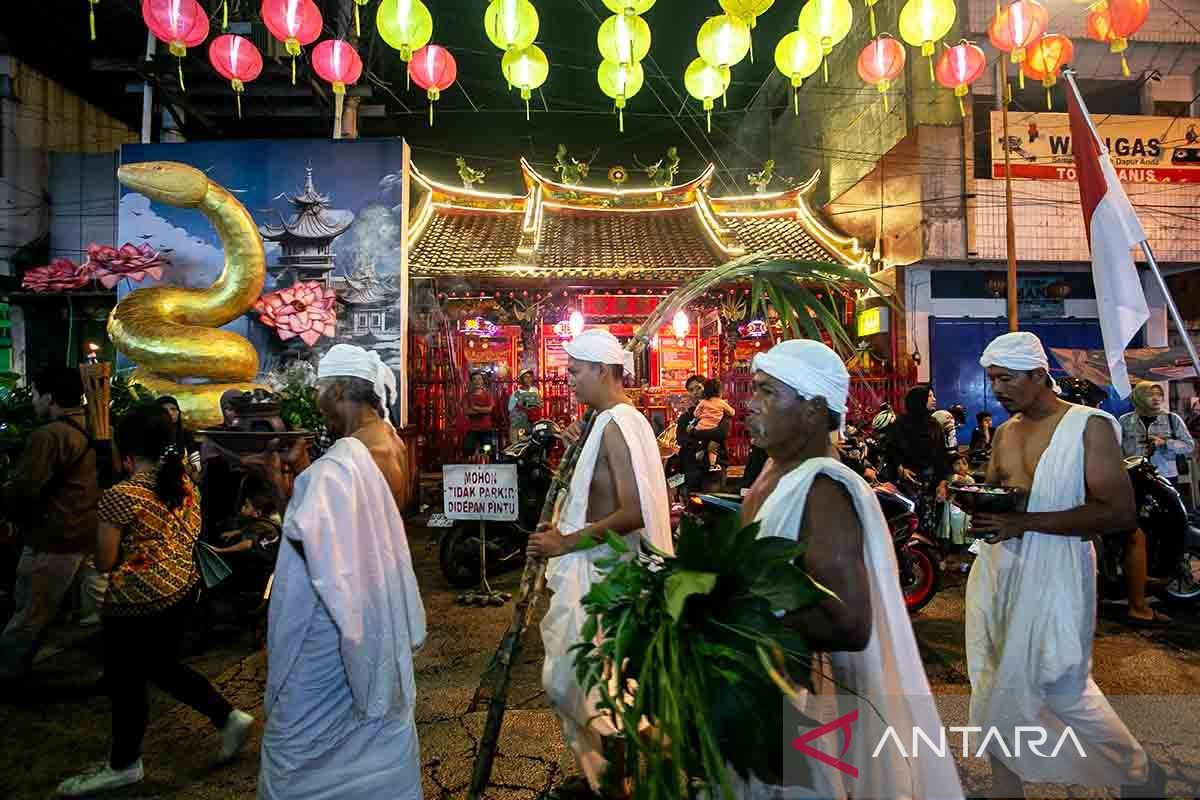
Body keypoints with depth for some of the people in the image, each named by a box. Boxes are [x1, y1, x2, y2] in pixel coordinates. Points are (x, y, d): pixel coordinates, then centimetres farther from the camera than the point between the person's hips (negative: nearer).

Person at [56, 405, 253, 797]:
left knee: (126, 682, 13)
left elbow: (105, 562, -10)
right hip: (183, 588, 7)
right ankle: (230, 717, 24)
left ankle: (124, 765, 32)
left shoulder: (120, 497, -19)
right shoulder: (186, 482, 1)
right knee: (163, 666, 24)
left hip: (137, 603, -7)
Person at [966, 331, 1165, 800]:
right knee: (995, 686, 13)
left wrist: (1025, 522, -24)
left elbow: (1121, 512, -16)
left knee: (1064, 690, 4)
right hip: (998, 565, 6)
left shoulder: (1090, 425, -8)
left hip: (1054, 571, -6)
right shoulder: (1003, 432, 11)